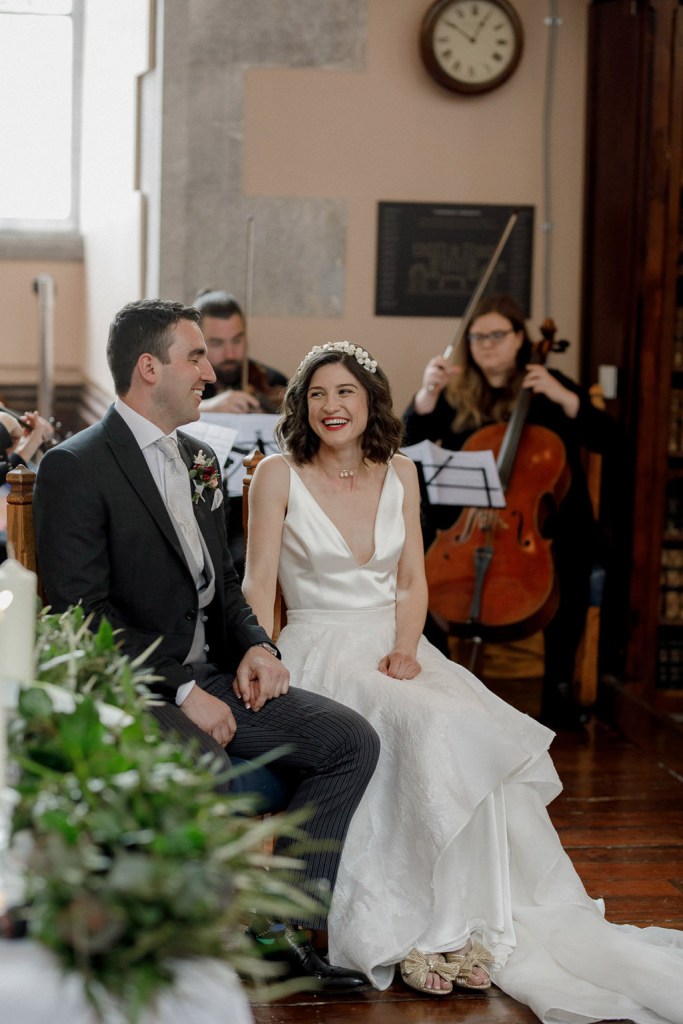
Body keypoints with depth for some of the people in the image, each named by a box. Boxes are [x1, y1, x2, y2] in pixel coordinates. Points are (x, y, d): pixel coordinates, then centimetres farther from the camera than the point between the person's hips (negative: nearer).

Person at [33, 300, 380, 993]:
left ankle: (276, 924, 0)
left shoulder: (198, 460, 15)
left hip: (207, 674, 8)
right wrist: (180, 692, -22)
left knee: (352, 741, -5)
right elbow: (80, 611, -17)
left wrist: (255, 646, 0)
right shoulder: (75, 467, -11)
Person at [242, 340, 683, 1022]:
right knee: (432, 728, -32)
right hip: (319, 652, -4)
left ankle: (464, 923, -21)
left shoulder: (399, 474, 11)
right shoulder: (279, 475, -1)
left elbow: (412, 581, 12)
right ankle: (415, 930, -24)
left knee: (482, 731, -26)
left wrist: (404, 648, -7)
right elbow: (260, 584, -6)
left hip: (392, 647, 4)